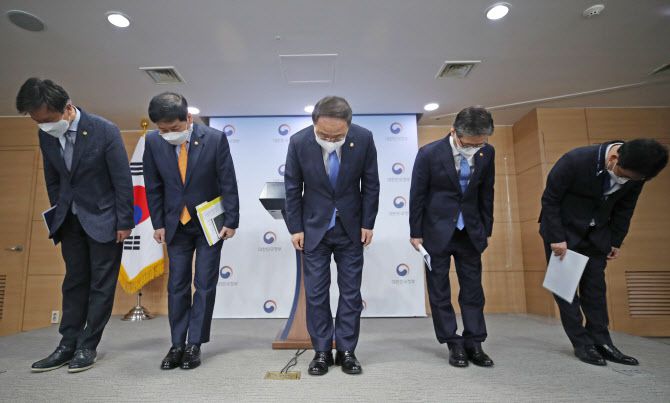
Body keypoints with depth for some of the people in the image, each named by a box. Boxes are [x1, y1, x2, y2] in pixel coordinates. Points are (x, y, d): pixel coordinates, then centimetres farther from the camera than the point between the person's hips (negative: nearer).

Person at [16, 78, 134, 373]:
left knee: (101, 284, 2)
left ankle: (88, 346, 12)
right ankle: (68, 345, 18)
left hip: (103, 218, -5)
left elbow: (123, 180, -15)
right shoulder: (46, 135, -2)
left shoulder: (104, 131, -19)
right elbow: (52, 180, 10)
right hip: (70, 220, 5)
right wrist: (57, 215, 9)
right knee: (74, 281, 10)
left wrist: (124, 223, -13)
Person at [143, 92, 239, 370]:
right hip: (176, 224, 3)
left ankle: (195, 344, 13)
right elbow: (153, 187, 1)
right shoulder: (153, 142, -9)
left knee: (205, 285, 1)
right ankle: (177, 344, 18)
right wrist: (158, 223, 0)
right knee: (177, 285, 6)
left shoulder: (215, 139, -17)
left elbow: (229, 183, -11)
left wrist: (231, 221, -10)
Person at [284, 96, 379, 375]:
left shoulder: (364, 138, -15)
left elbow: (370, 184, -4)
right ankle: (321, 351, 19)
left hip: (351, 227, 1)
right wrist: (295, 228, -4)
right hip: (314, 227, 0)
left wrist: (368, 223, -2)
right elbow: (292, 189, -5)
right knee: (316, 292, 4)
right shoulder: (299, 142, -15)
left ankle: (346, 351, 20)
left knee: (351, 291, 6)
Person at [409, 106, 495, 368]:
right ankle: (454, 344, 16)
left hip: (470, 231, 3)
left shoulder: (487, 153, -6)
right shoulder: (429, 153, -16)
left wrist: (486, 230, 8)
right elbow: (417, 195, -8)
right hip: (437, 231, -3)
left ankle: (474, 343, 18)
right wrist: (415, 233, -5)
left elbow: (486, 194, 5)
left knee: (473, 288, 7)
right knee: (439, 291, 3)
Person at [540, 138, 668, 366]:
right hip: (563, 230, -4)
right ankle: (582, 344, 1)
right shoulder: (575, 160, -29)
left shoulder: (634, 172, -14)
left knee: (595, 286, 4)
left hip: (596, 234, 5)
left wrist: (616, 242, 6)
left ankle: (600, 342, 10)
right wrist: (557, 239, -20)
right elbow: (549, 199, -20)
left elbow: (624, 209, 3)